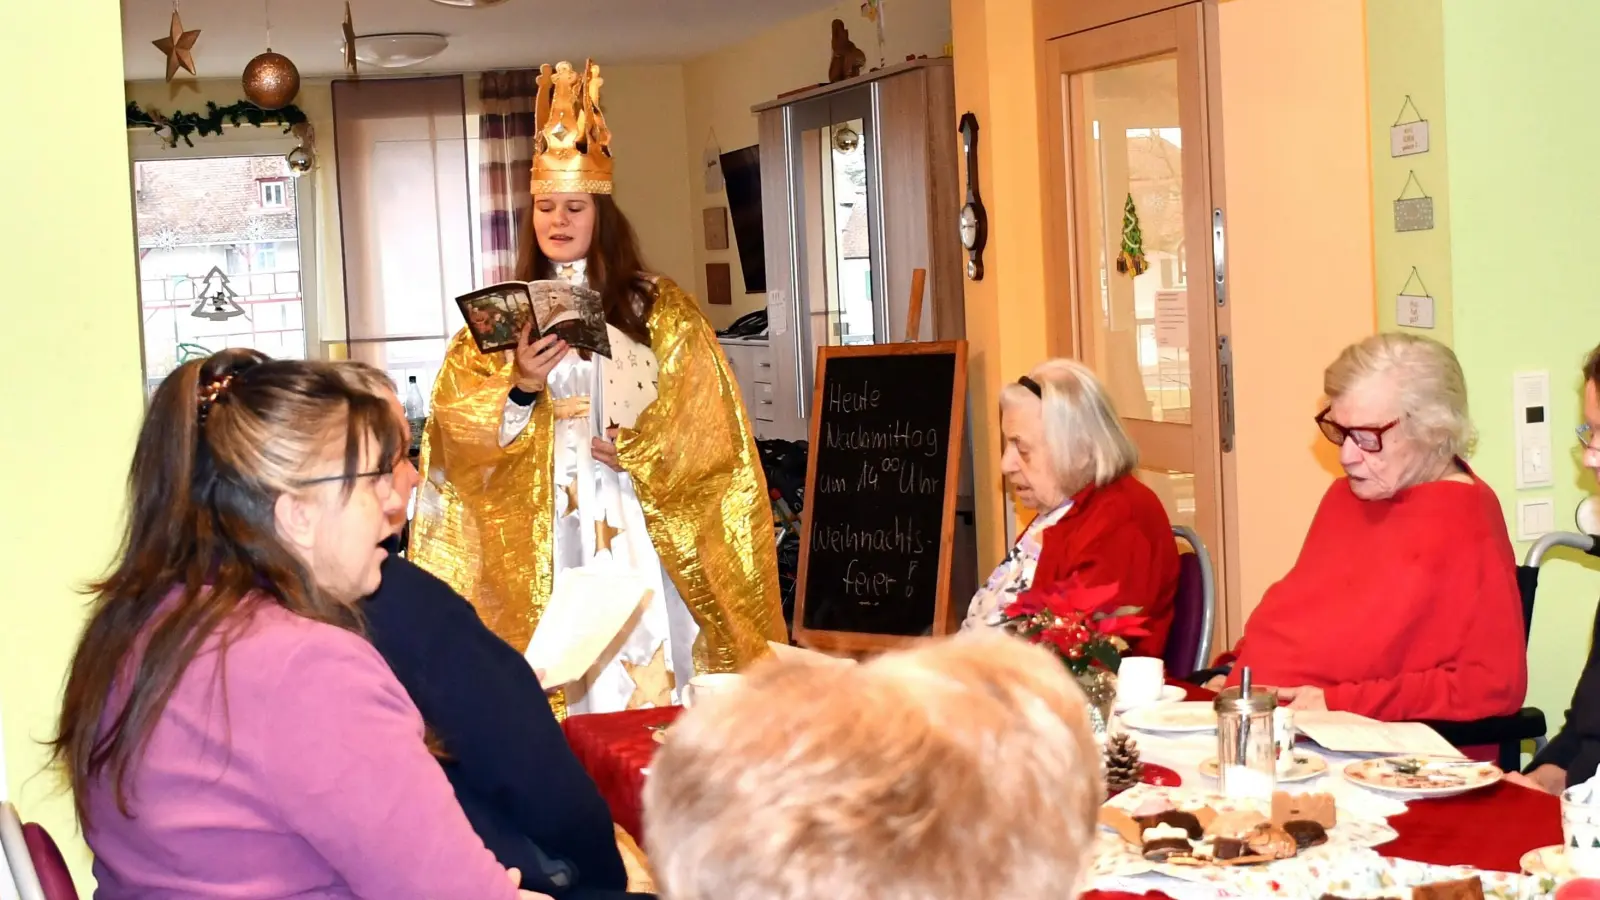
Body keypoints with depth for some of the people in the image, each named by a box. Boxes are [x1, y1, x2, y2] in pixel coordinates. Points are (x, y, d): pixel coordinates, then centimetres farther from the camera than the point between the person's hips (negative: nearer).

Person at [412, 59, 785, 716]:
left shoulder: (659, 309, 5)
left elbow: (709, 423, 1)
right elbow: (454, 417, -1)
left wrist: (639, 449, -13)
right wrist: (520, 389, -18)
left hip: (636, 528, -1)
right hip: (536, 534, 1)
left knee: (642, 663, -4)